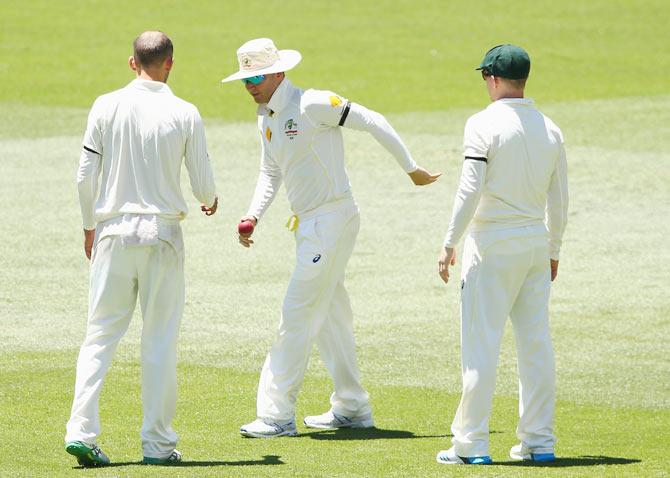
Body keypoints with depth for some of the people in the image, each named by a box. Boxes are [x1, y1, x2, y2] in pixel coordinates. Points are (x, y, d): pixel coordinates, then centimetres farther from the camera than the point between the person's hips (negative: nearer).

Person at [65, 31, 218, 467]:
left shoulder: (107, 107, -1)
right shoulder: (185, 115, -4)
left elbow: (86, 175, 1)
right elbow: (203, 186, -1)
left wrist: (89, 226, 16)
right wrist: (211, 202, 23)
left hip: (113, 233, 1)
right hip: (163, 234, -1)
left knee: (101, 334, 5)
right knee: (160, 340, 5)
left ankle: (82, 430, -7)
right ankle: (158, 443, 5)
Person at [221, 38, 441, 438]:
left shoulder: (312, 105, -16)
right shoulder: (266, 119, 11)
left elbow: (374, 122, -14)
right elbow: (270, 175, 21)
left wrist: (412, 170, -9)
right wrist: (253, 216, 5)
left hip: (333, 219, -9)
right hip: (308, 224, 9)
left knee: (299, 312, -10)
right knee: (331, 315, 15)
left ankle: (278, 415, -10)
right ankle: (352, 408, 25)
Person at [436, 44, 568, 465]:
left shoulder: (485, 124, -10)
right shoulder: (550, 130, 8)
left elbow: (471, 189, -16)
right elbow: (559, 199, 11)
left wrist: (450, 243, -10)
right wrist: (553, 251, 21)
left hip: (492, 244, -6)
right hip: (537, 242, 6)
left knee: (481, 344, -4)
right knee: (537, 344, 9)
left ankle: (471, 443, -4)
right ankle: (539, 441, 10)